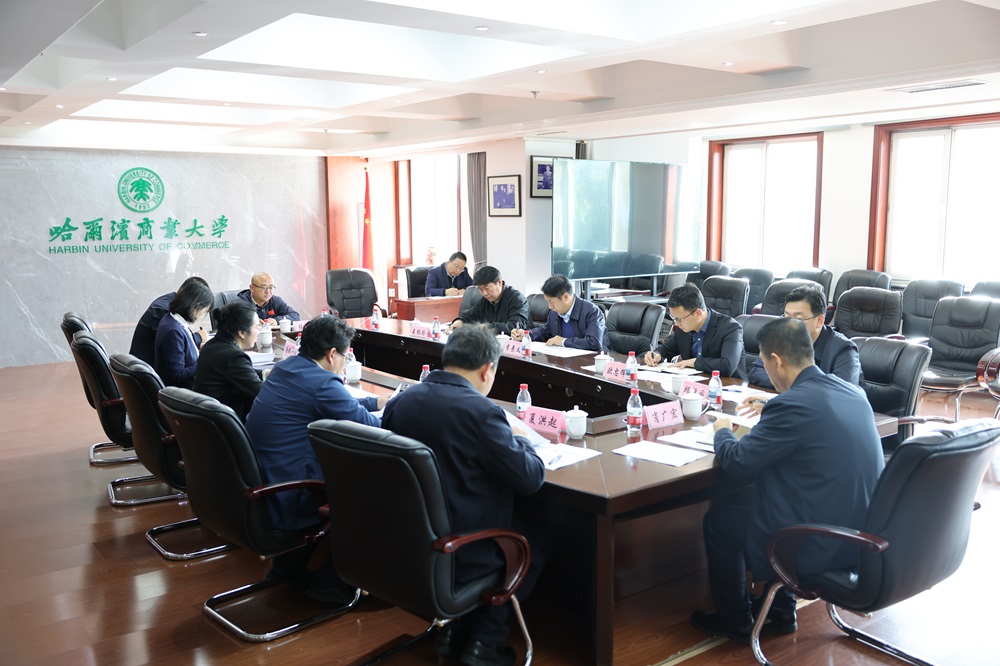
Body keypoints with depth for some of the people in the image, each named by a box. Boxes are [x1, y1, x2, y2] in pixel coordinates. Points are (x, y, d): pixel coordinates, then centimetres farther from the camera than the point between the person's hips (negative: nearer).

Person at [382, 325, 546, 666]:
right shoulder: (481, 411, -22)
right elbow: (531, 477, -17)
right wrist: (519, 440, 4)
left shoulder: (400, 401, -3)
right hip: (459, 555, -7)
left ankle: (454, 628, 29)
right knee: (534, 541, 21)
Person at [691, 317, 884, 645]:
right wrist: (772, 407, 26)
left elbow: (736, 461, -15)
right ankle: (781, 609, 38)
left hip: (818, 549, -8)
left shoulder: (792, 405, -24)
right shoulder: (853, 392, 0)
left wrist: (722, 431, 5)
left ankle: (735, 620, 30)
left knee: (718, 518, 12)